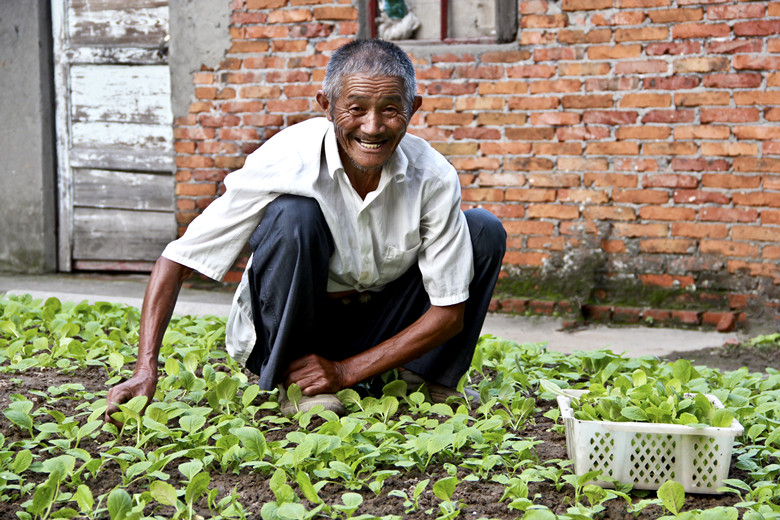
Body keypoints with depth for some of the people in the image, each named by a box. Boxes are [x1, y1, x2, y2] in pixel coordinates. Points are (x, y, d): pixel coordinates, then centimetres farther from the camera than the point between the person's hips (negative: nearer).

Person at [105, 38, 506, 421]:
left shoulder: (434, 178, -18)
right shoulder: (284, 164, -25)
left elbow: (449, 314, -13)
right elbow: (176, 260, -22)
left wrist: (347, 372, -21)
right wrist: (145, 371, -34)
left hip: (376, 333, 3)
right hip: (288, 329, -3)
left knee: (484, 230, -14)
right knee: (293, 213, -32)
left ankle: (426, 381, 1)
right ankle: (288, 385, -15)